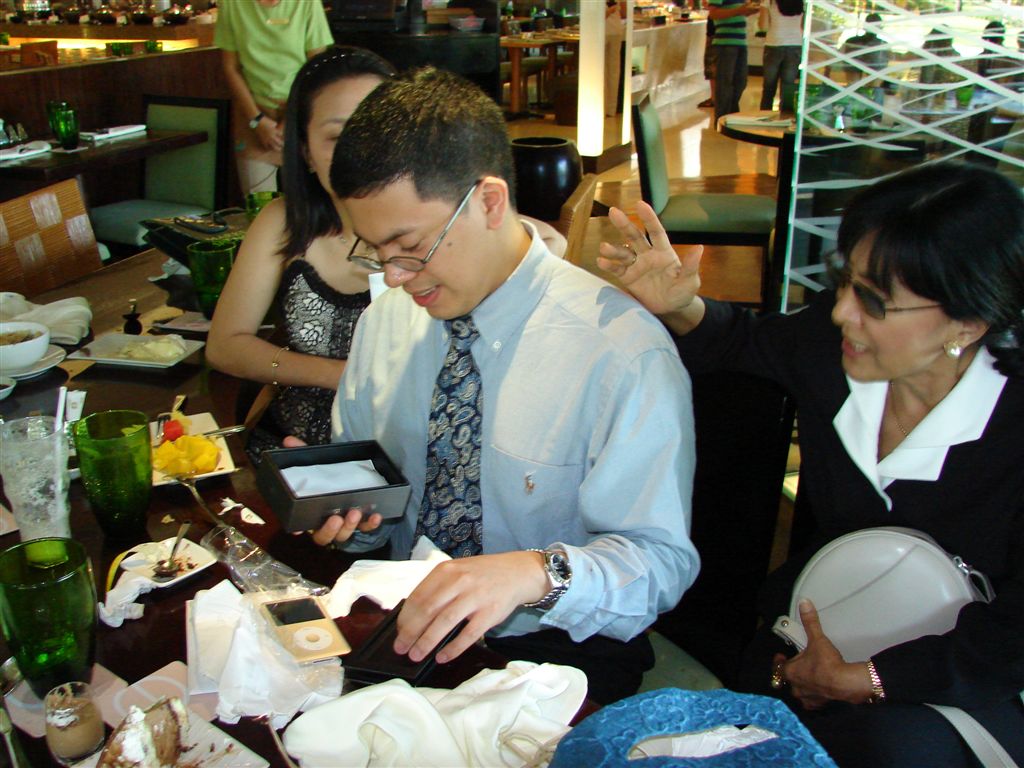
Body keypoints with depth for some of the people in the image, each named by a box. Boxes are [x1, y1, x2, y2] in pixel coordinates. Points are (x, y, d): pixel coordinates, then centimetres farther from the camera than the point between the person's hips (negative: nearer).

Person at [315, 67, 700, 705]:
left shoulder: (624, 351, -17)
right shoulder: (387, 315, 2)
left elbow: (662, 562, -16)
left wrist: (537, 573, -34)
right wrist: (341, 508, -11)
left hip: (553, 653, -4)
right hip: (402, 628, 5)